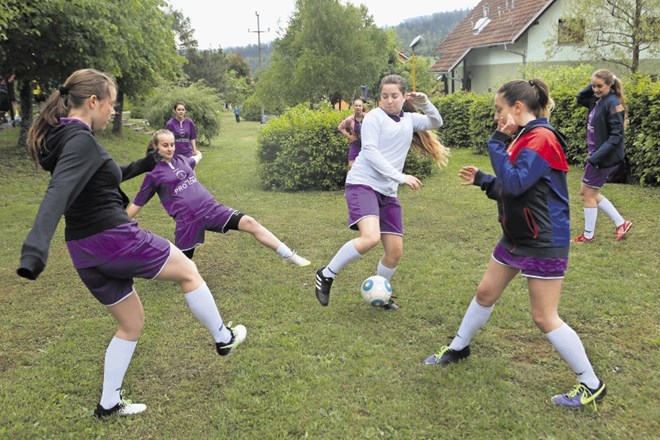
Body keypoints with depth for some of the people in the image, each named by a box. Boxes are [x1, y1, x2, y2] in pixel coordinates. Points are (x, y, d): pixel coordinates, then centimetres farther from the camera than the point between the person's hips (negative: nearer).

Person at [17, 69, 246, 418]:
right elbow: (58, 193, -34)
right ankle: (223, 338, 28)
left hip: (85, 250, 9)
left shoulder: (63, 137, 11)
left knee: (131, 322, 22)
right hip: (114, 239, -9)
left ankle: (109, 403, 28)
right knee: (187, 270, 14)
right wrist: (35, 248, -46)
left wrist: (140, 166, 29)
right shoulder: (81, 140, -18)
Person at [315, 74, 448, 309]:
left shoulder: (409, 119, 16)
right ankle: (326, 275, -9)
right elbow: (370, 151, -13)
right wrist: (400, 177, -19)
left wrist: (425, 103, 0)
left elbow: (436, 122, 20)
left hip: (387, 192, 7)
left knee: (395, 251, 3)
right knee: (371, 237, -29)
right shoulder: (374, 117, -4)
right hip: (362, 184, -7)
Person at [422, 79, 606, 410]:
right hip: (516, 237, 10)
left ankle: (591, 385, 13)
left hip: (543, 243, -10)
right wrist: (481, 179, 6)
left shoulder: (541, 138, -19)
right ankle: (458, 347, 38)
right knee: (485, 293, 18)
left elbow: (515, 184, -27)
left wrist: (498, 143, -20)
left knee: (544, 318, -3)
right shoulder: (524, 137, 10)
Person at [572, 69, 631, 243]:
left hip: (605, 157, -9)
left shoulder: (613, 104, -18)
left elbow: (616, 136, -22)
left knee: (588, 195, 2)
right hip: (597, 154, 9)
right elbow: (580, 98, 25)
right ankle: (621, 223, 22)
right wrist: (592, 86, 7)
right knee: (587, 192, 16)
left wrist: (596, 156, -29)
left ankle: (588, 235, 17)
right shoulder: (598, 101, 7)